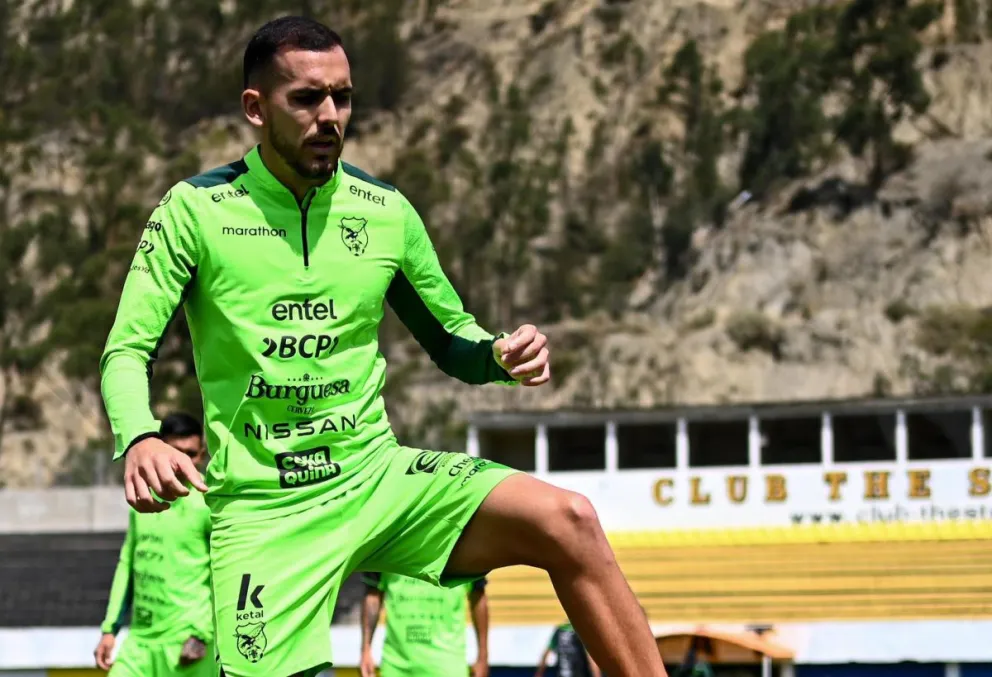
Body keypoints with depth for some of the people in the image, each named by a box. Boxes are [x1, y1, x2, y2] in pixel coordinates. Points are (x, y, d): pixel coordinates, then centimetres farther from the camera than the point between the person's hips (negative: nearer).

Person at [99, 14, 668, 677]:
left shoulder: (386, 211, 6)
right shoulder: (195, 209, -3)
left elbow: (451, 339, 18)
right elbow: (126, 352, -5)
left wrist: (501, 354, -7)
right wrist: (139, 440, -27)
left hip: (375, 474, 3)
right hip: (262, 504, -2)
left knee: (567, 521, -19)